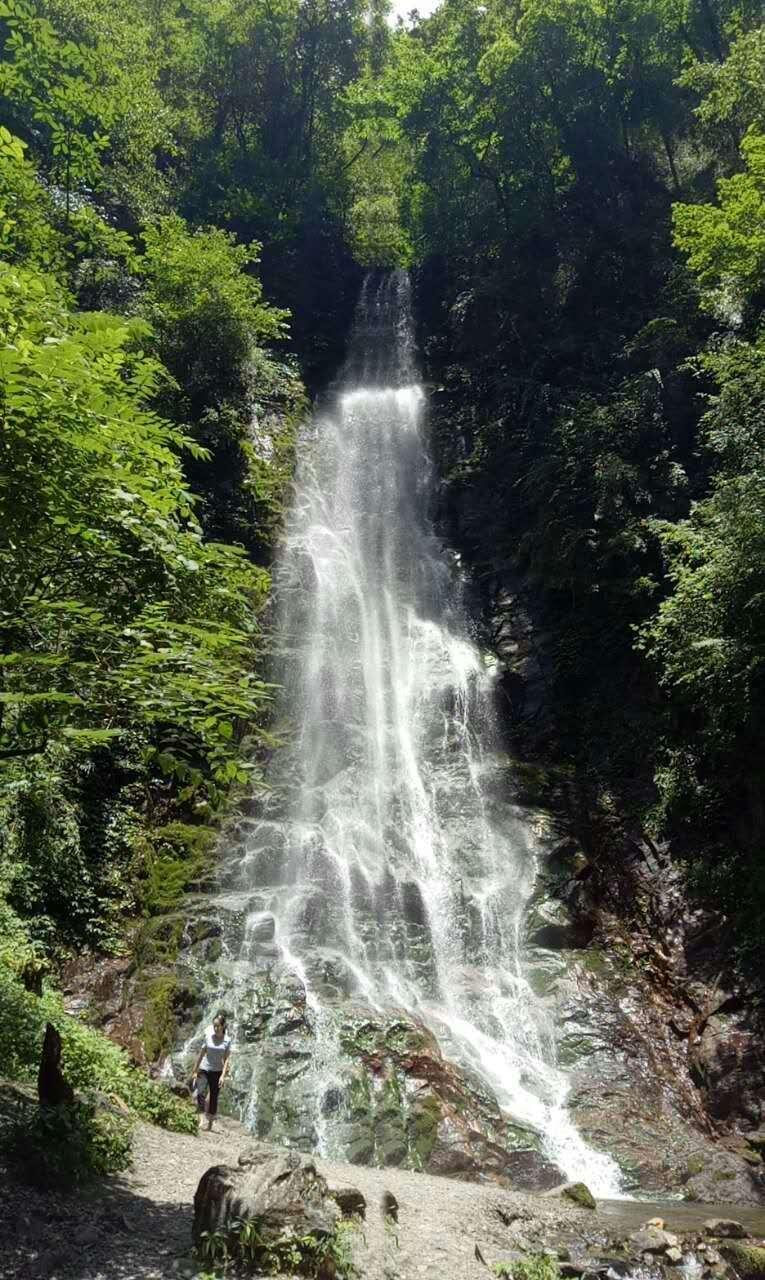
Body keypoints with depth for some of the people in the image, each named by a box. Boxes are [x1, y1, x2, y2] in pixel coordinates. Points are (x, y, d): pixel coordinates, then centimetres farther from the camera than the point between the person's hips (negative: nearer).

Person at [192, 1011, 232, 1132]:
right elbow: (202, 1053, 4)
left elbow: (227, 1059, -4)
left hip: (217, 1072, 0)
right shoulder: (208, 1036, -3)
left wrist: (223, 1075, -13)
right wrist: (195, 1071, 8)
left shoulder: (227, 1040, -5)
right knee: (200, 1094, -20)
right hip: (204, 1069, 0)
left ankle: (210, 1123, 17)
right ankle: (201, 1120, -21)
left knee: (213, 1098, 5)